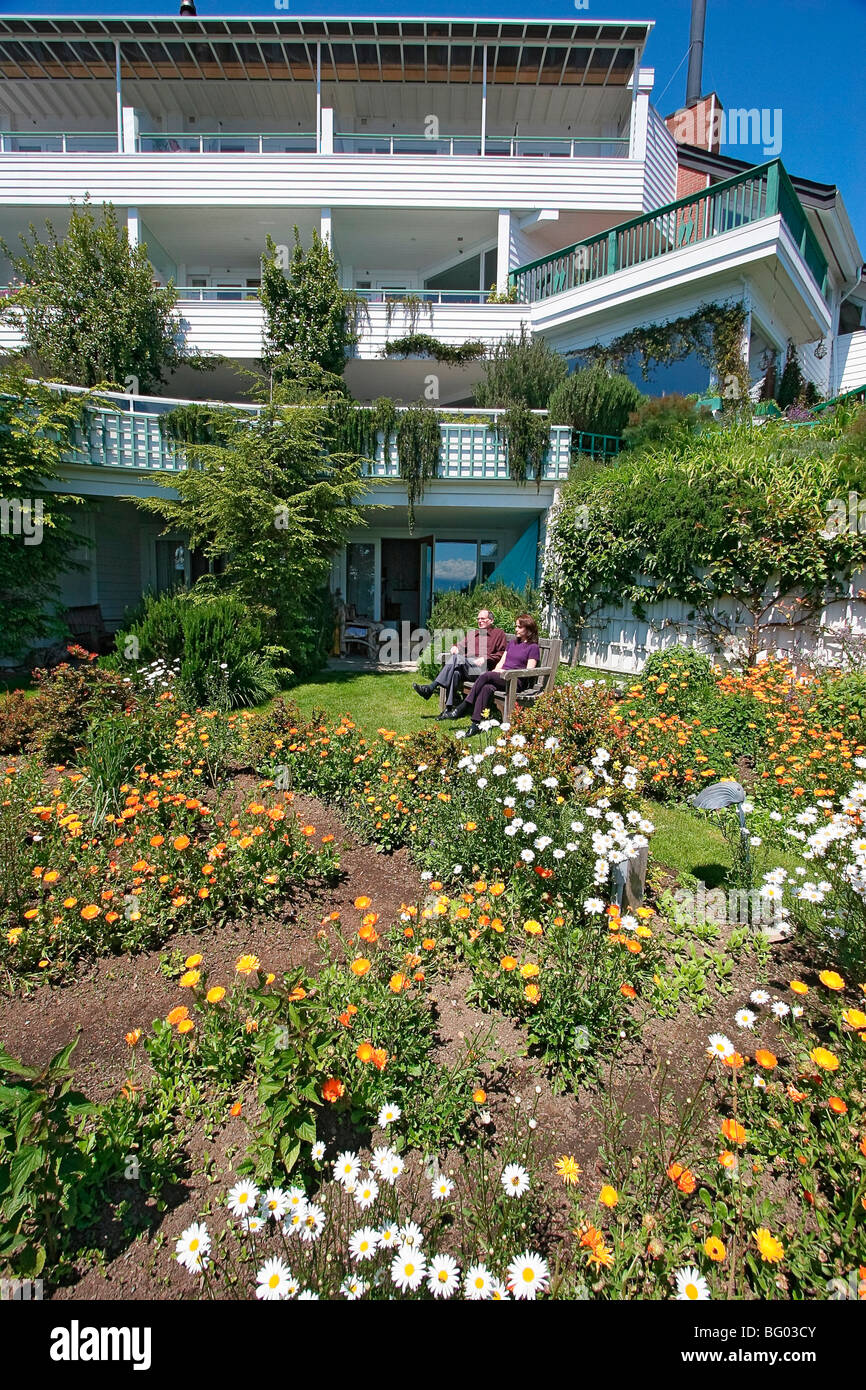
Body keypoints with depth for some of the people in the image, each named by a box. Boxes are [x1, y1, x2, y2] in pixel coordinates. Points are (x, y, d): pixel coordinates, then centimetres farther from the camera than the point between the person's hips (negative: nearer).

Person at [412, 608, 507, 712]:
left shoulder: (499, 633, 17)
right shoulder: (472, 633, 34)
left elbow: (502, 654, 6)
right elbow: (462, 646, 32)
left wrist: (485, 658, -8)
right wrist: (455, 646, 8)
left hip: (482, 668, -5)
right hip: (465, 666, 5)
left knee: (457, 658, -30)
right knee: (455, 673, -33)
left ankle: (431, 688, -35)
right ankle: (449, 708, -39)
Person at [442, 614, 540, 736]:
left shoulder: (533, 647, 5)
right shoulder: (513, 642, 26)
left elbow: (528, 671, -4)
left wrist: (507, 672, -11)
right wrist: (496, 671, 0)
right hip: (501, 678, 5)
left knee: (485, 675, -30)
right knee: (487, 688, -32)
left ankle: (462, 709, -27)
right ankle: (476, 724, -39)